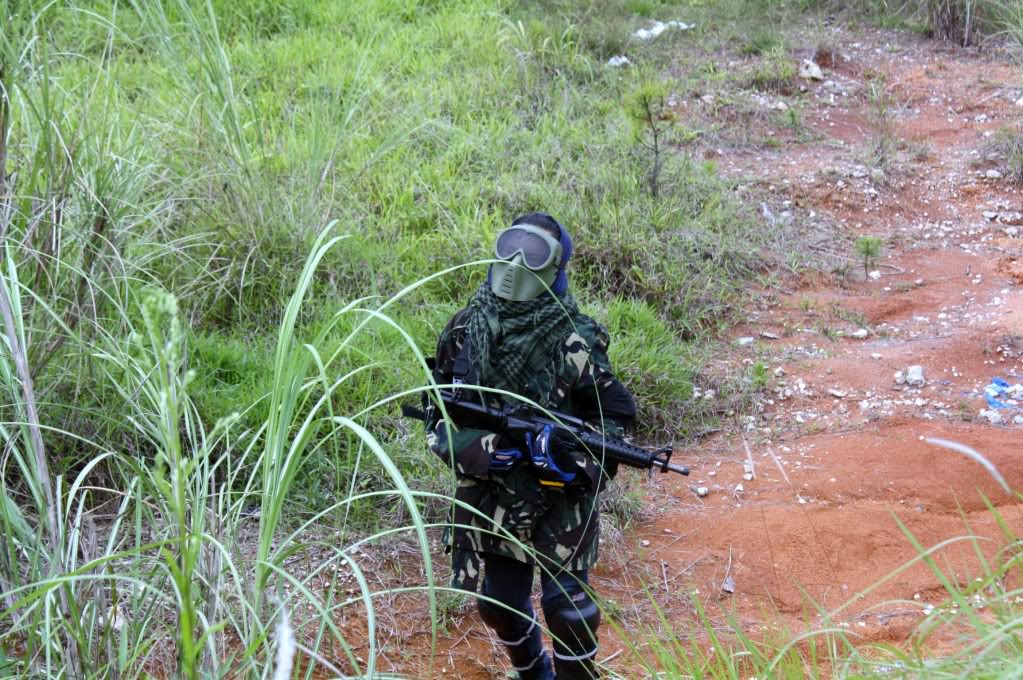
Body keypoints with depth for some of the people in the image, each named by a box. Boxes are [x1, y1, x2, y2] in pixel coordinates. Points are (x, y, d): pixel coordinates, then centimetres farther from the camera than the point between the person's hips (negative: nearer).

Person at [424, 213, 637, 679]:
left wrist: (575, 457, -24)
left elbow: (618, 415, -7)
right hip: (492, 499, 4)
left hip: (560, 501, -4)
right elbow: (436, 411, 2)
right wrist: (473, 448, -17)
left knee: (567, 610, 2)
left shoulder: (573, 340, -14)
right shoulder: (465, 330, -4)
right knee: (499, 607, 15)